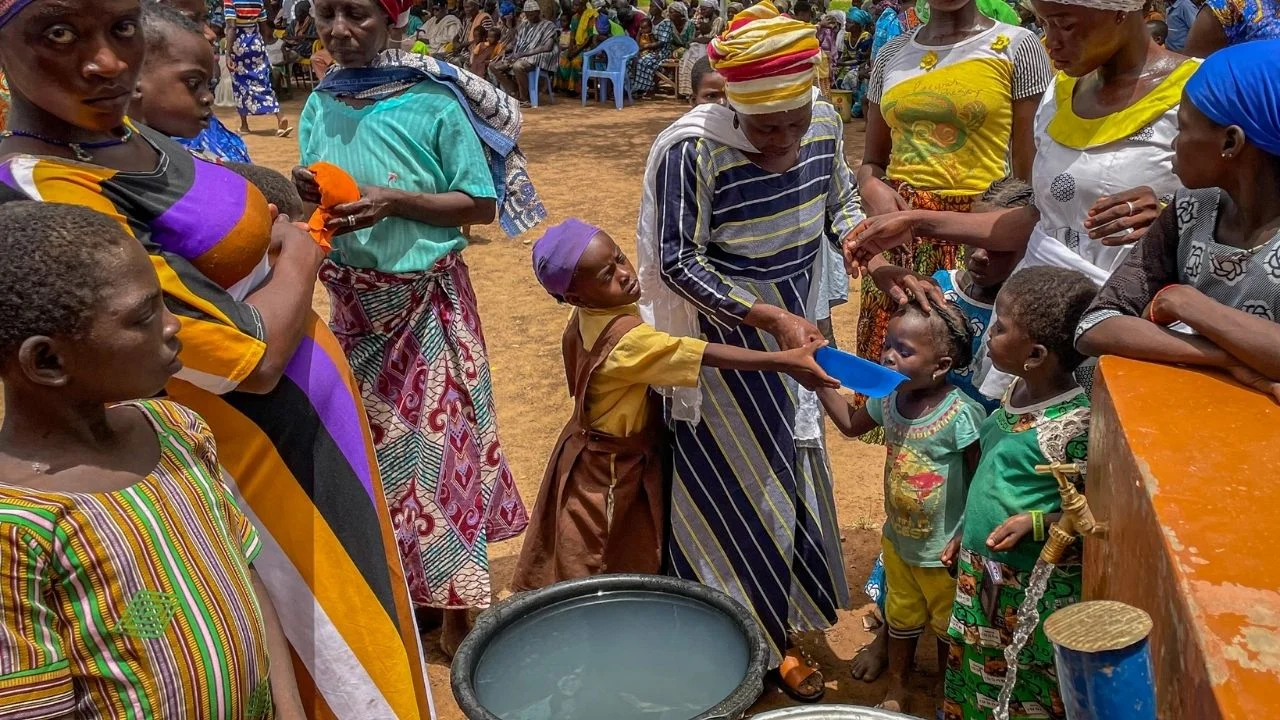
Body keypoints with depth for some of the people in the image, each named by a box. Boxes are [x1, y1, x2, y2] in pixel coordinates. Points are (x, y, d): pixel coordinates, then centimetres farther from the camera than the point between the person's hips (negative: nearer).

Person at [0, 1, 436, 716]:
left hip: (296, 426, 9)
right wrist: (300, 257, -9)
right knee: (337, 662, 13)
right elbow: (251, 355, -25)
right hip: (268, 461, -8)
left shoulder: (129, 136, -1)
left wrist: (276, 239, -4)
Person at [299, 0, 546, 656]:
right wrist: (307, 195, -14)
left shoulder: (432, 102, -12)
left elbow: (482, 204, -11)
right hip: (352, 302, 5)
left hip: (427, 300, -5)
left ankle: (456, 606, 13)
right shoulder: (319, 105, 3)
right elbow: (320, 209, 9)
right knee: (368, 438, 14)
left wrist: (396, 200, -23)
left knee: (438, 438, 0)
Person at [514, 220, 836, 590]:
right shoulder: (627, 339, -33)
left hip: (599, 457, 8)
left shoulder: (589, 318, -6)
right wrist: (785, 360, -41)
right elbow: (711, 355, -38)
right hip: (611, 472, -8)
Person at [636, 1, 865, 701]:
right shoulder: (693, 149, -27)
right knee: (736, 484, 6)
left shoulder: (824, 123, -8)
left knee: (789, 467, 19)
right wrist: (769, 318, -28)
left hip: (795, 318, 7)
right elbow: (678, 261, -22)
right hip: (725, 333, -6)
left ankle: (780, 624, 41)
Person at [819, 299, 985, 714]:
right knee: (901, 620, 26)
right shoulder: (889, 401, -10)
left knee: (949, 628, 19)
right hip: (898, 541, 6)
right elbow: (851, 424, 10)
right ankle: (896, 691, 47)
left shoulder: (961, 415, -30)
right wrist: (820, 384, -2)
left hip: (944, 552, -5)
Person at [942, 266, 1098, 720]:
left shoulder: (1072, 426, -25)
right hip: (982, 579, 8)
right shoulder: (1017, 391, 0)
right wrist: (966, 532, 15)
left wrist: (1037, 523, -28)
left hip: (1031, 592, -8)